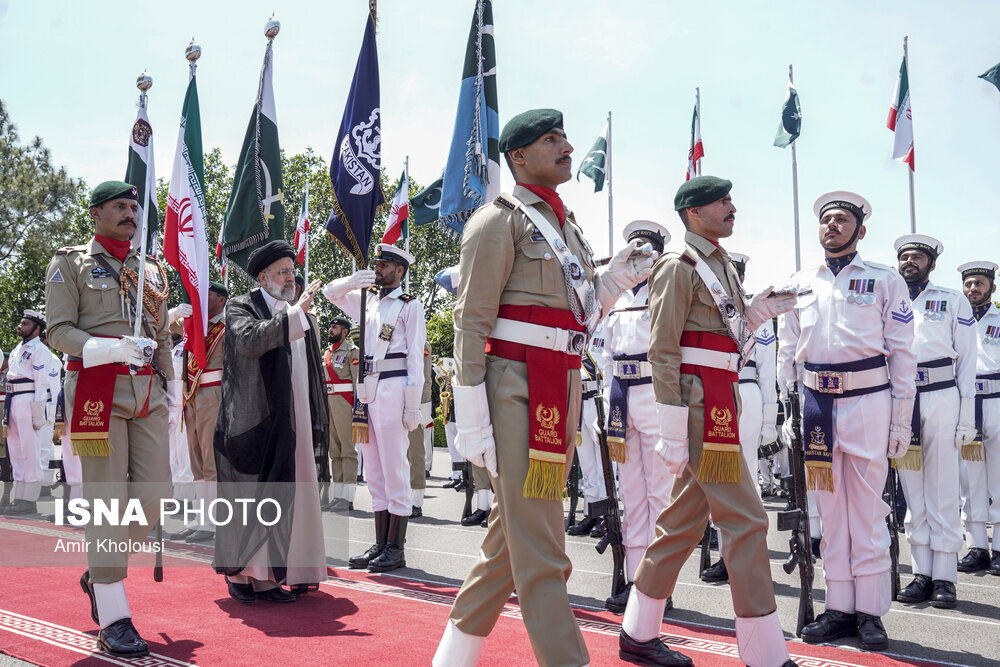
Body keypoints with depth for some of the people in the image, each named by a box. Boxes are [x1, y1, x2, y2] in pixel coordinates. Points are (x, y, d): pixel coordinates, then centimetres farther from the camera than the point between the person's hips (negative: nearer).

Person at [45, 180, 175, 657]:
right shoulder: (69, 263, 4)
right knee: (108, 499, -6)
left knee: (155, 494, 0)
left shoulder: (152, 270, 19)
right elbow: (59, 331, -4)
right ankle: (113, 618, 1)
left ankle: (99, 573, 27)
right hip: (97, 390, -5)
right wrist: (112, 349, -20)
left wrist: (168, 387, 15)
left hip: (147, 393, 5)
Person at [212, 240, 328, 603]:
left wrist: (316, 421, 17)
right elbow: (249, 340, -22)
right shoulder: (241, 306, 1)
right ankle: (239, 572, 7)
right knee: (248, 496, -2)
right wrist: (296, 312, -23)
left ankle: (269, 574, 11)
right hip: (253, 421, -6)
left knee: (286, 498, 4)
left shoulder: (300, 316, 19)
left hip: (292, 423, 6)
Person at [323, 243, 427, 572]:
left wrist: (412, 406, -12)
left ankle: (395, 548, 0)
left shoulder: (410, 306, -1)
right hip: (366, 390, 7)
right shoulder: (368, 302, 18)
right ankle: (380, 544, 15)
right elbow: (331, 292, 27)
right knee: (374, 471, 9)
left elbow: (415, 359, -6)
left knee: (394, 469, -5)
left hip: (392, 389, -7)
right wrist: (353, 281, 5)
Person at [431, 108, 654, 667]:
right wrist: (473, 420, -16)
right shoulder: (501, 220, -5)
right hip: (518, 389, -9)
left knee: (513, 538, 15)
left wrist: (615, 282, 7)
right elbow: (472, 322, -11)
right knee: (542, 555, -7)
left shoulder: (568, 226, 19)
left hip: (563, 389, 9)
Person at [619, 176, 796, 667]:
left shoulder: (724, 265, 19)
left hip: (720, 403, 9)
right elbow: (663, 350, -14)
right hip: (700, 402, -9)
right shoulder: (679, 267, -8)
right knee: (744, 519, -7)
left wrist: (759, 312, 5)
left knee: (685, 519, 12)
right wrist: (673, 431, -19)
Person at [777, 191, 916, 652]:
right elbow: (786, 351, 15)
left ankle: (870, 612, 8)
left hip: (868, 401, -3)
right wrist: (787, 409, 7)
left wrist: (901, 422, -3)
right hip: (816, 404, 3)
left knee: (867, 509, -1)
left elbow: (902, 355, 2)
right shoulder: (799, 284, 13)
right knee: (830, 509, 7)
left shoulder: (885, 281, 4)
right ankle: (839, 608, 15)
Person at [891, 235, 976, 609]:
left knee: (942, 493, -2)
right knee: (913, 494, 5)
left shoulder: (953, 302, 10)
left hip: (942, 399, -2)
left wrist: (966, 420, -3)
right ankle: (922, 574, 11)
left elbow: (967, 362, 5)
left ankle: (945, 578, 3)